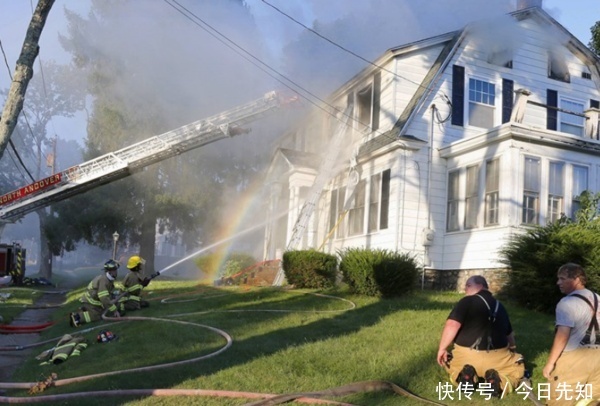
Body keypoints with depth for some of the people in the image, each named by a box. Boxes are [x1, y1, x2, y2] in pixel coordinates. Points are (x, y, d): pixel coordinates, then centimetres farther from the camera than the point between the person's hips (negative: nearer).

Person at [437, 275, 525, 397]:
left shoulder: (466, 301, -4)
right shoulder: (500, 306, 15)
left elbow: (452, 325, -18)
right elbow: (509, 334, 30)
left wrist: (442, 348, -5)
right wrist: (512, 349, 51)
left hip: (466, 357, -2)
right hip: (497, 359, 2)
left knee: (449, 360, 30)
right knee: (517, 365, 30)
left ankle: (464, 376, -5)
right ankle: (502, 382, -3)